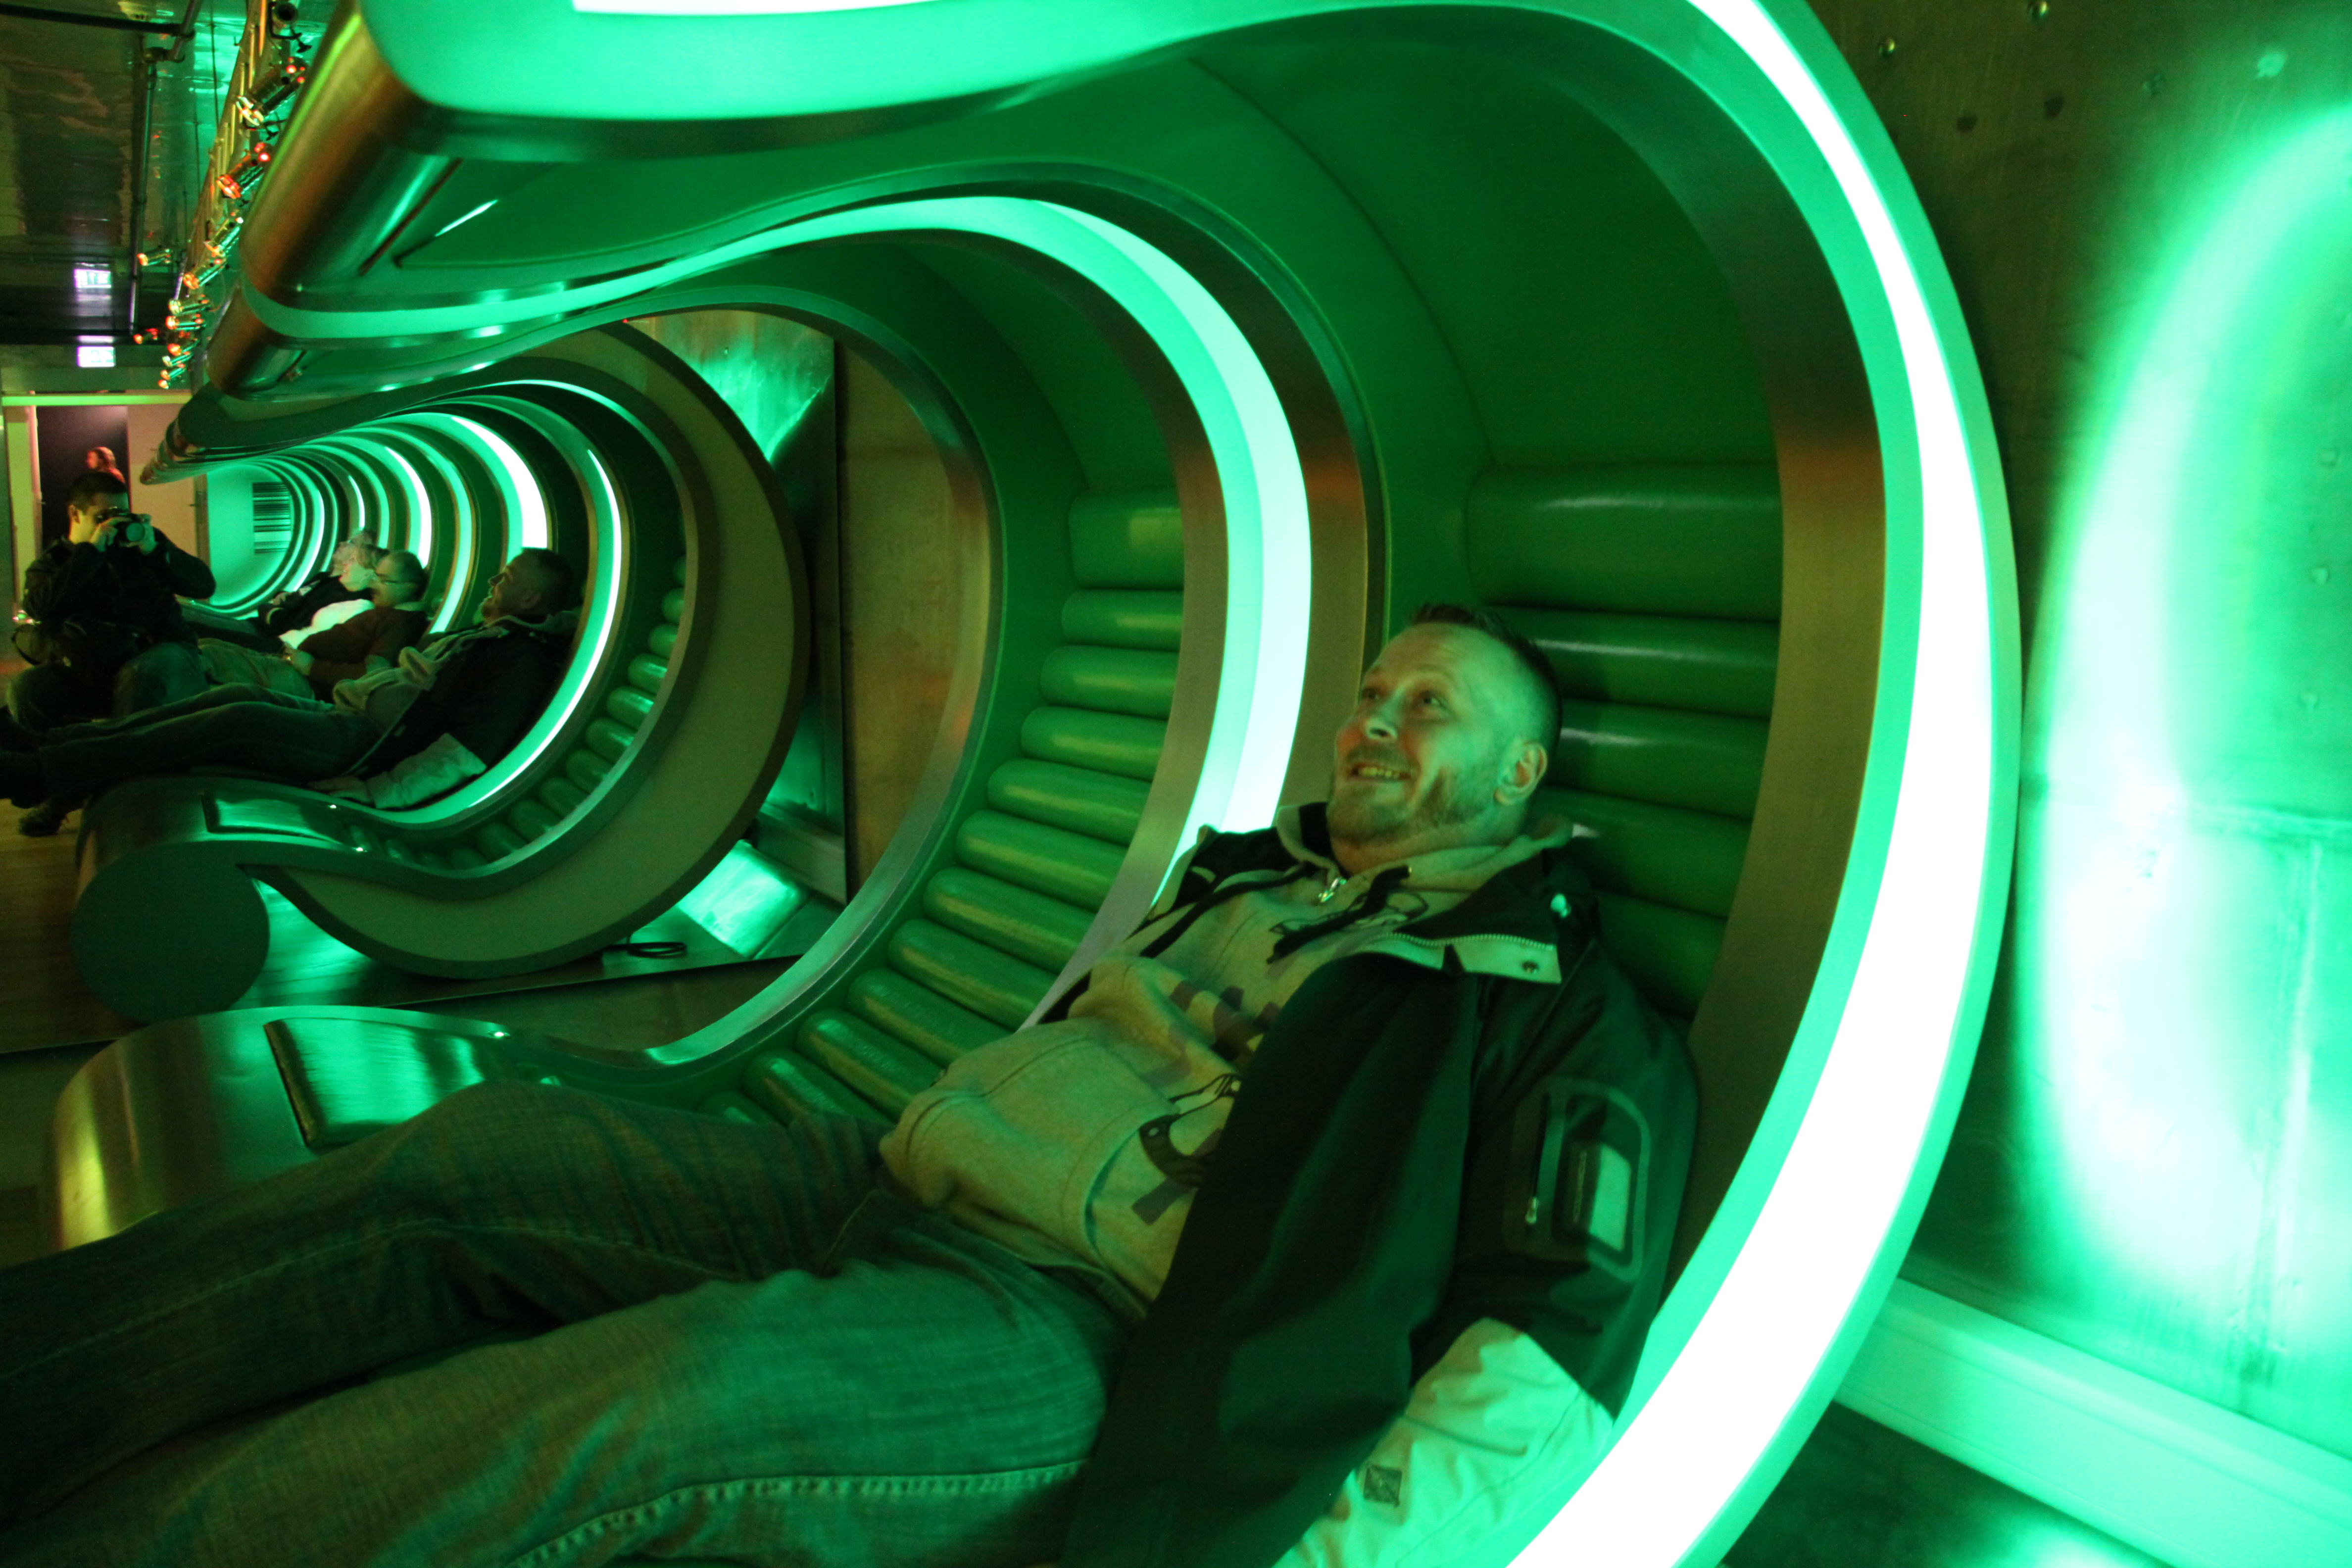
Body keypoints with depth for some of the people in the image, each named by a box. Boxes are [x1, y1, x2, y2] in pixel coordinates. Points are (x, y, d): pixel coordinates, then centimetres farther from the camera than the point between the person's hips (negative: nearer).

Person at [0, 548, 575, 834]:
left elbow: (468, 751, -20)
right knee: (237, 695, -4)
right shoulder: (478, 638, 23)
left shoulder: (521, 660, -9)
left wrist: (373, 795, -25)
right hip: (341, 716, 9)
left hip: (367, 745, -9)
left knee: (238, 720, -20)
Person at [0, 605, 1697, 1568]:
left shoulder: (1561, 1009, 1)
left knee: (661, 1398, -32)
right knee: (480, 1150, -7)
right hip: (899, 1191, 8)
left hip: (1092, 1333, -7)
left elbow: (1562, 1345, -11)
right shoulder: (1248, 877, 23)